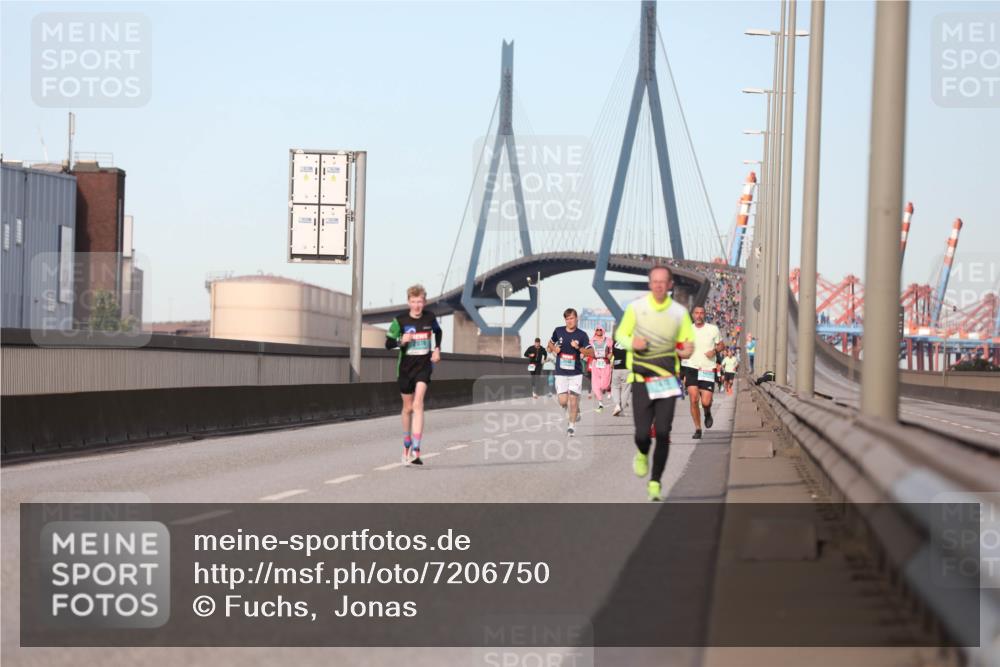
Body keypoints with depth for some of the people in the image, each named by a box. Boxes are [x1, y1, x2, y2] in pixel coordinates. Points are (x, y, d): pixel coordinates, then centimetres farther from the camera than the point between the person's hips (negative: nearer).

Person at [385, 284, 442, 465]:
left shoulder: (430, 318, -2)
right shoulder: (400, 320, -7)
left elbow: (437, 332, 21)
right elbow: (388, 343, -3)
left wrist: (437, 349, 7)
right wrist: (401, 341, -22)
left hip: (424, 366, -1)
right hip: (405, 367, 1)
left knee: (418, 405, -18)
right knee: (408, 408, 13)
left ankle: (416, 451, -24)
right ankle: (407, 445, 35)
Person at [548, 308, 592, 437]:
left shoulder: (582, 335, -3)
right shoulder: (558, 331, 3)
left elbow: (590, 353, -7)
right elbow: (551, 343, 22)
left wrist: (579, 348, -21)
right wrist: (553, 348, 0)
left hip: (576, 373, -2)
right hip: (561, 372, 2)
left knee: (573, 400, -5)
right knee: (563, 401, -5)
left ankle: (572, 425, 11)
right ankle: (568, 410, 31)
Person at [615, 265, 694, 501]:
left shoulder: (679, 312, 3)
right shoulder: (636, 307, 0)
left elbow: (688, 342, 11)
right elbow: (620, 334, 9)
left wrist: (686, 350, -13)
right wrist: (632, 343, -14)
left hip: (667, 379, 1)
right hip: (641, 379, -1)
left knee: (663, 432, -7)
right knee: (642, 433, -6)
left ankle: (655, 483, 6)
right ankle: (642, 454, 31)